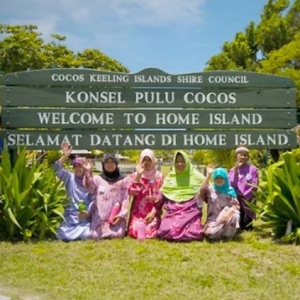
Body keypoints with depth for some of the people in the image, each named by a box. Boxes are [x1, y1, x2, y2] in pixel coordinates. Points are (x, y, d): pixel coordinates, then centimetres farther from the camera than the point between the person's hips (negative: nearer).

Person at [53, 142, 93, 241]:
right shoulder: (69, 178, 8)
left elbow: (93, 200, -1)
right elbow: (57, 169, -8)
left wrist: (88, 212, -17)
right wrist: (65, 156, -21)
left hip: (84, 215, -1)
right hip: (70, 215, 1)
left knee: (85, 235, -23)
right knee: (62, 235, -16)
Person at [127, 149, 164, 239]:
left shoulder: (159, 176, 4)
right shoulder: (135, 175, 5)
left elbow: (161, 197, 1)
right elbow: (132, 193, -11)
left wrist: (154, 213, -10)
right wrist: (138, 175, -15)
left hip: (153, 213, 0)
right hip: (137, 212, 1)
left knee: (151, 233, -21)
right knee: (135, 232, -20)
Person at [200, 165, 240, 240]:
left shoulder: (230, 191, 8)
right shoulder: (211, 189, 6)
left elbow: (236, 205, -1)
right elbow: (203, 190, -18)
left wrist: (229, 212, -23)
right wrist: (208, 175, -18)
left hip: (225, 217, 2)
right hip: (213, 219, -1)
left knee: (234, 215, -34)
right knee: (210, 233, -35)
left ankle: (227, 234, -12)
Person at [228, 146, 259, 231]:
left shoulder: (253, 169, 1)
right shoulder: (233, 170, 7)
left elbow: (254, 185, -3)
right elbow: (231, 185, -5)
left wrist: (244, 195, -9)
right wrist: (236, 171, -10)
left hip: (249, 200, -1)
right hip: (237, 199, 1)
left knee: (248, 226, 0)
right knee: (239, 223, -2)